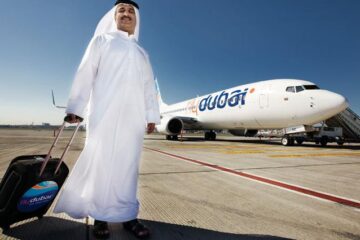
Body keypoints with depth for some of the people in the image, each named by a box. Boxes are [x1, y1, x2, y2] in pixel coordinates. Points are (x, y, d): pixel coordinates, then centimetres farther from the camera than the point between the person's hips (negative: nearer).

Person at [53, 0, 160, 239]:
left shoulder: (142, 53, 27)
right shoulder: (101, 41, 17)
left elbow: (149, 86, 17)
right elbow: (85, 74, 6)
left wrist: (152, 116, 7)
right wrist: (75, 108, -3)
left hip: (133, 116, 3)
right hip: (105, 111, -2)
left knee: (128, 163, -1)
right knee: (101, 161, -4)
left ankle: (127, 214, 5)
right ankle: (100, 215, 7)